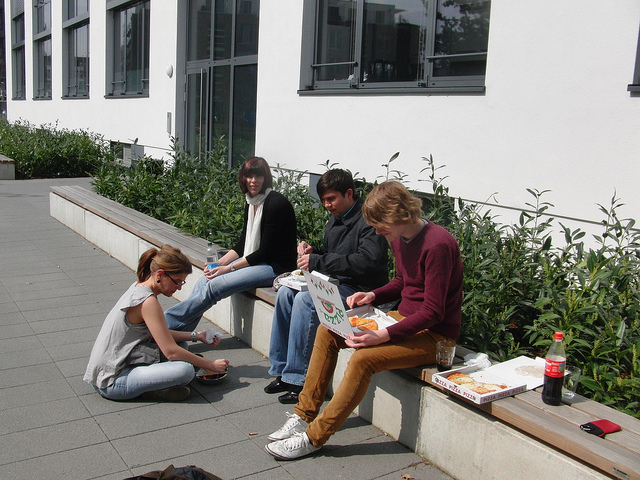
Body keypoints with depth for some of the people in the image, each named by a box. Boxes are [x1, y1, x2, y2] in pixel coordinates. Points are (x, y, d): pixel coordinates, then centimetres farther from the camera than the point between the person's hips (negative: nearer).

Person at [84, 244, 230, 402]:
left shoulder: (139, 287, 6)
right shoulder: (147, 301, -22)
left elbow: (161, 335, 16)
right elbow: (170, 351, -22)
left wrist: (195, 336, 9)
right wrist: (211, 365, -12)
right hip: (112, 384, -10)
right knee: (186, 370, -26)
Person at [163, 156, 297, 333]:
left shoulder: (276, 204, -17)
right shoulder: (251, 203, 10)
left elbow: (266, 251, -17)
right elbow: (242, 244, 13)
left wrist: (230, 268, -16)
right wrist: (219, 263, -2)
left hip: (275, 267, -8)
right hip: (253, 260, 9)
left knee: (214, 285, -20)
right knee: (204, 280, -8)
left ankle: (167, 323, -9)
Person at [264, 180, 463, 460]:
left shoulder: (438, 245, -23)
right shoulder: (399, 238, 4)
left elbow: (433, 312, -24)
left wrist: (384, 335, -31)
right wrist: (373, 296, 1)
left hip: (434, 333, -9)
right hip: (403, 318, 9)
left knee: (363, 358, -29)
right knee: (327, 332, -2)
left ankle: (314, 437, -16)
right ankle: (304, 416, 3)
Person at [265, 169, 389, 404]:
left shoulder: (367, 221, -16)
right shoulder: (335, 220, 13)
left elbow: (368, 261, -29)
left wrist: (317, 261, -25)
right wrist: (312, 251, 0)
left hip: (359, 289, -9)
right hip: (335, 282, 9)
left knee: (306, 299, -27)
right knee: (285, 292, -8)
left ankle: (298, 379, -18)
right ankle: (281, 370, -2)